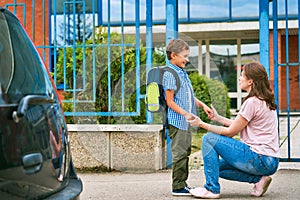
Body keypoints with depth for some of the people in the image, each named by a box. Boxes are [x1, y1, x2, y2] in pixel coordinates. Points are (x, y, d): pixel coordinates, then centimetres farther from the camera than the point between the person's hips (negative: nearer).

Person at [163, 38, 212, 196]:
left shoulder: (183, 73, 15)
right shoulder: (170, 74, -13)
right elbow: (170, 102, -16)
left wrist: (202, 105, 13)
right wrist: (185, 114, -22)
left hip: (186, 121, 9)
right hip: (177, 120, -9)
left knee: (185, 152, 13)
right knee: (179, 153, -7)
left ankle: (183, 183, 22)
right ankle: (178, 187, 0)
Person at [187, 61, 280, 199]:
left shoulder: (252, 102, -16)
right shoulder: (264, 101, 13)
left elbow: (231, 132, -11)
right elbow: (239, 125, 18)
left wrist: (201, 124, -5)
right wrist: (218, 118, 21)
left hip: (260, 160, -10)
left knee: (209, 139, -6)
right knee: (217, 166, 19)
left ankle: (211, 189, -3)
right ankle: (258, 179, 9)